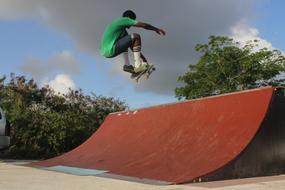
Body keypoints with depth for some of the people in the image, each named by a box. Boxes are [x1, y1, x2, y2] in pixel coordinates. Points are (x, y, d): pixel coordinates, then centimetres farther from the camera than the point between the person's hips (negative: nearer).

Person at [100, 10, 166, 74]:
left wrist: (141, 56, 30)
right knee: (136, 36, -10)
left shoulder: (120, 24, 25)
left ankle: (127, 65, 25)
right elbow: (144, 25, -2)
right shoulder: (124, 20, -2)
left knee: (126, 41, 33)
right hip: (110, 50, -10)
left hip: (104, 51, 10)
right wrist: (156, 29, 13)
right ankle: (138, 65, -11)